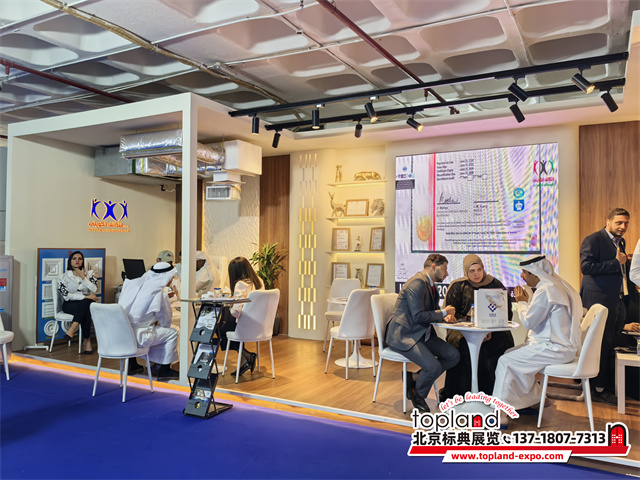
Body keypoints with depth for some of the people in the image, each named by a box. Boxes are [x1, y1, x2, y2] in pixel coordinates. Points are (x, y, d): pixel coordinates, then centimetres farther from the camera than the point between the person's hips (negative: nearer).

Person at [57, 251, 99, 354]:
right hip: (70, 305, -2)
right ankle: (87, 340, -34)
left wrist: (83, 277, -9)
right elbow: (66, 296, -10)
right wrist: (86, 297, -17)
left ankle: (72, 330, -35)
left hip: (87, 304, 2)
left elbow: (94, 290, -6)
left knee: (86, 304, -37)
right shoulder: (64, 277, 3)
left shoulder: (89, 274, 10)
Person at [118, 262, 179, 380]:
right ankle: (164, 370, 15)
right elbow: (166, 322, -2)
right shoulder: (160, 294, -14)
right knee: (172, 333, 7)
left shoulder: (134, 284, 5)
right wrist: (157, 322, 20)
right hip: (137, 337, -8)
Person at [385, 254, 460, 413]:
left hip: (422, 333, 10)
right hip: (403, 335, -10)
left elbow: (432, 310, 23)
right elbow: (418, 316, -23)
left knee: (454, 356, -4)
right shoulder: (417, 283, -17)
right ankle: (418, 394, 7)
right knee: (434, 367, -25)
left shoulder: (430, 285, 15)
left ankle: (414, 378, 5)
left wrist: (445, 316, 0)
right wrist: (444, 312, -12)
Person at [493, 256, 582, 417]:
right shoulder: (554, 285, 14)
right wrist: (527, 300, 16)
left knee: (506, 362, -12)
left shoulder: (546, 290, -19)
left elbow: (529, 322, -17)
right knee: (510, 353, 13)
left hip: (556, 349, -11)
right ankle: (534, 399, 18)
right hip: (560, 344, 11)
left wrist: (521, 302, -3)